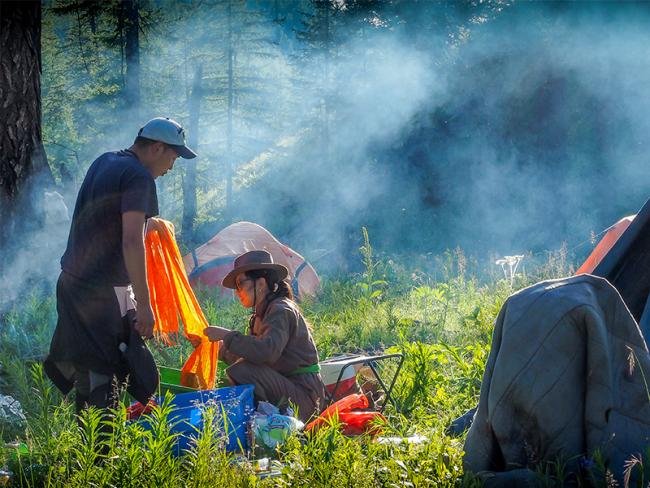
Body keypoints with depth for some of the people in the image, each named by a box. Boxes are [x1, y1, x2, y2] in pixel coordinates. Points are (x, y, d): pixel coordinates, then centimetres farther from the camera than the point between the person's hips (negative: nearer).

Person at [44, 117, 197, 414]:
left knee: (84, 371, 14)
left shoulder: (103, 163, 14)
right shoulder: (138, 177, -14)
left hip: (73, 282, 9)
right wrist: (144, 304, -21)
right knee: (100, 380, -9)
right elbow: (131, 241, -22)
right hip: (103, 292, -9)